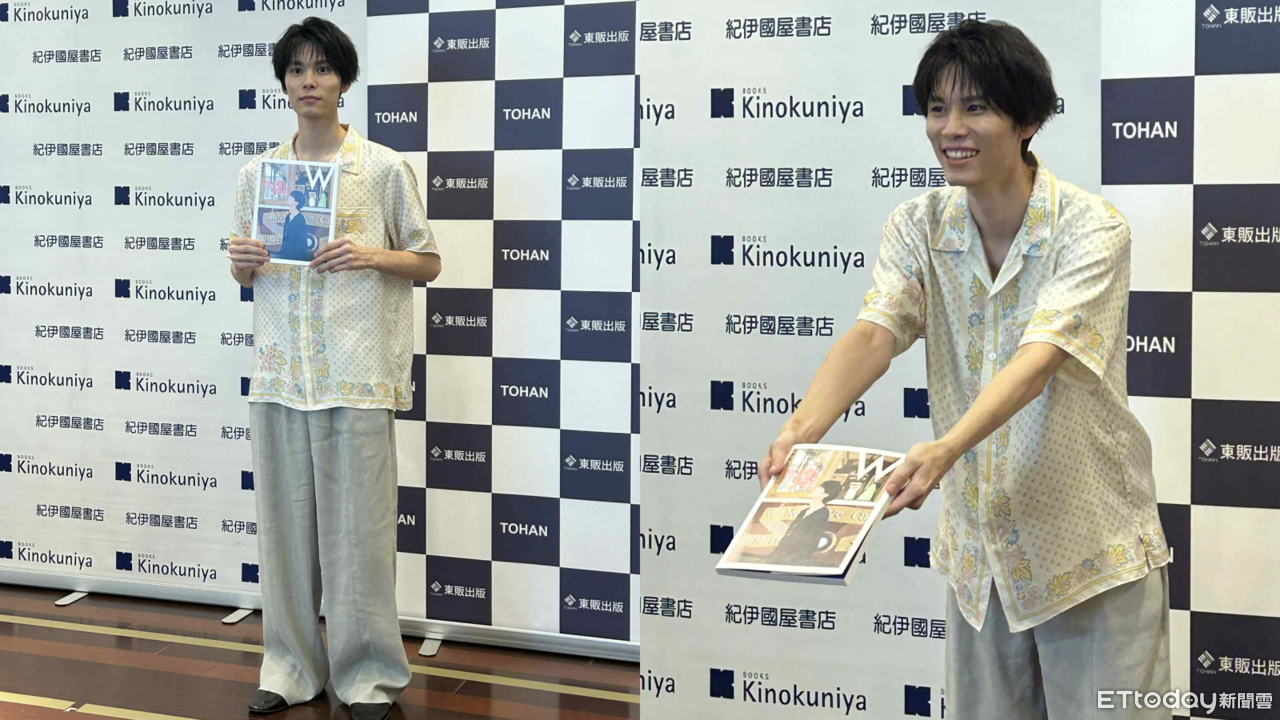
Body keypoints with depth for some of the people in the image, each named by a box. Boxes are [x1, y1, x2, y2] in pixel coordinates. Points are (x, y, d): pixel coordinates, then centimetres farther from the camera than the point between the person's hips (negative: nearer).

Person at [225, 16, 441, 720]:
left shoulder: (384, 168, 0)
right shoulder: (257, 173, 11)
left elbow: (428, 263, 4)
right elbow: (244, 273, 18)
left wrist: (373, 255, -15)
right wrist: (243, 263, -5)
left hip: (356, 372, -3)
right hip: (279, 371, 4)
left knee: (357, 524, -1)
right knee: (284, 522, 8)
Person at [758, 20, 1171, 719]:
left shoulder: (1092, 230, -16)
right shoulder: (916, 227, -2)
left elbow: (1040, 356, -30)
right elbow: (875, 331, -18)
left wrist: (946, 449, -47)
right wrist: (802, 428, -37)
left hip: (1089, 550, -4)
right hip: (977, 546, 4)